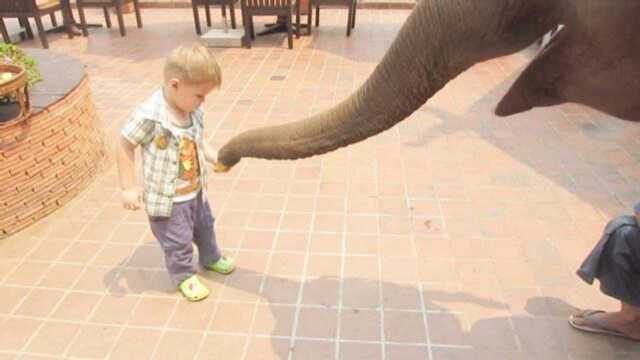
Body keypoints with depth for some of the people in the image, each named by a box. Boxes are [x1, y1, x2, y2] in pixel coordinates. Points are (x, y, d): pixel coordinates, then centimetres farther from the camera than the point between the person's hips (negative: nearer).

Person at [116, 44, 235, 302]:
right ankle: (184, 276, 39)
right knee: (177, 241, 13)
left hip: (196, 191, 7)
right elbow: (125, 146, -18)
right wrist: (128, 188, -15)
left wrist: (214, 157, -6)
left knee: (205, 226, 28)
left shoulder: (194, 111, -9)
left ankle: (210, 258, 55)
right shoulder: (149, 115, -29)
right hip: (167, 199, -6)